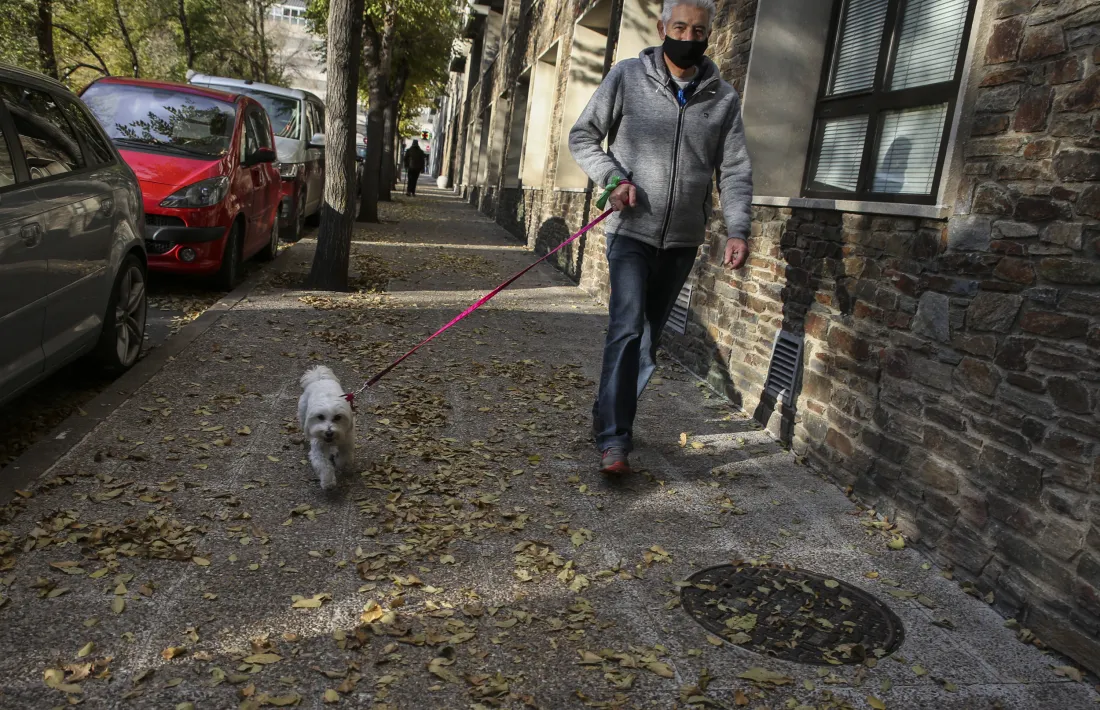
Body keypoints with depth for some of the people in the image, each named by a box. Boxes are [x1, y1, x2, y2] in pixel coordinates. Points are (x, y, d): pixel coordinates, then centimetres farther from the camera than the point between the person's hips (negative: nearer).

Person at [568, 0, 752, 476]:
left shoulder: (723, 99, 4)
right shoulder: (627, 78, -2)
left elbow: (735, 170, 1)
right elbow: (582, 136, 3)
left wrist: (738, 229, -13)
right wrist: (613, 177, -14)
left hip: (682, 240, 4)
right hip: (632, 232, -3)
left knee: (648, 337, 11)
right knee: (628, 328, -17)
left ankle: (610, 415, 29)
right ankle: (613, 440, -14)